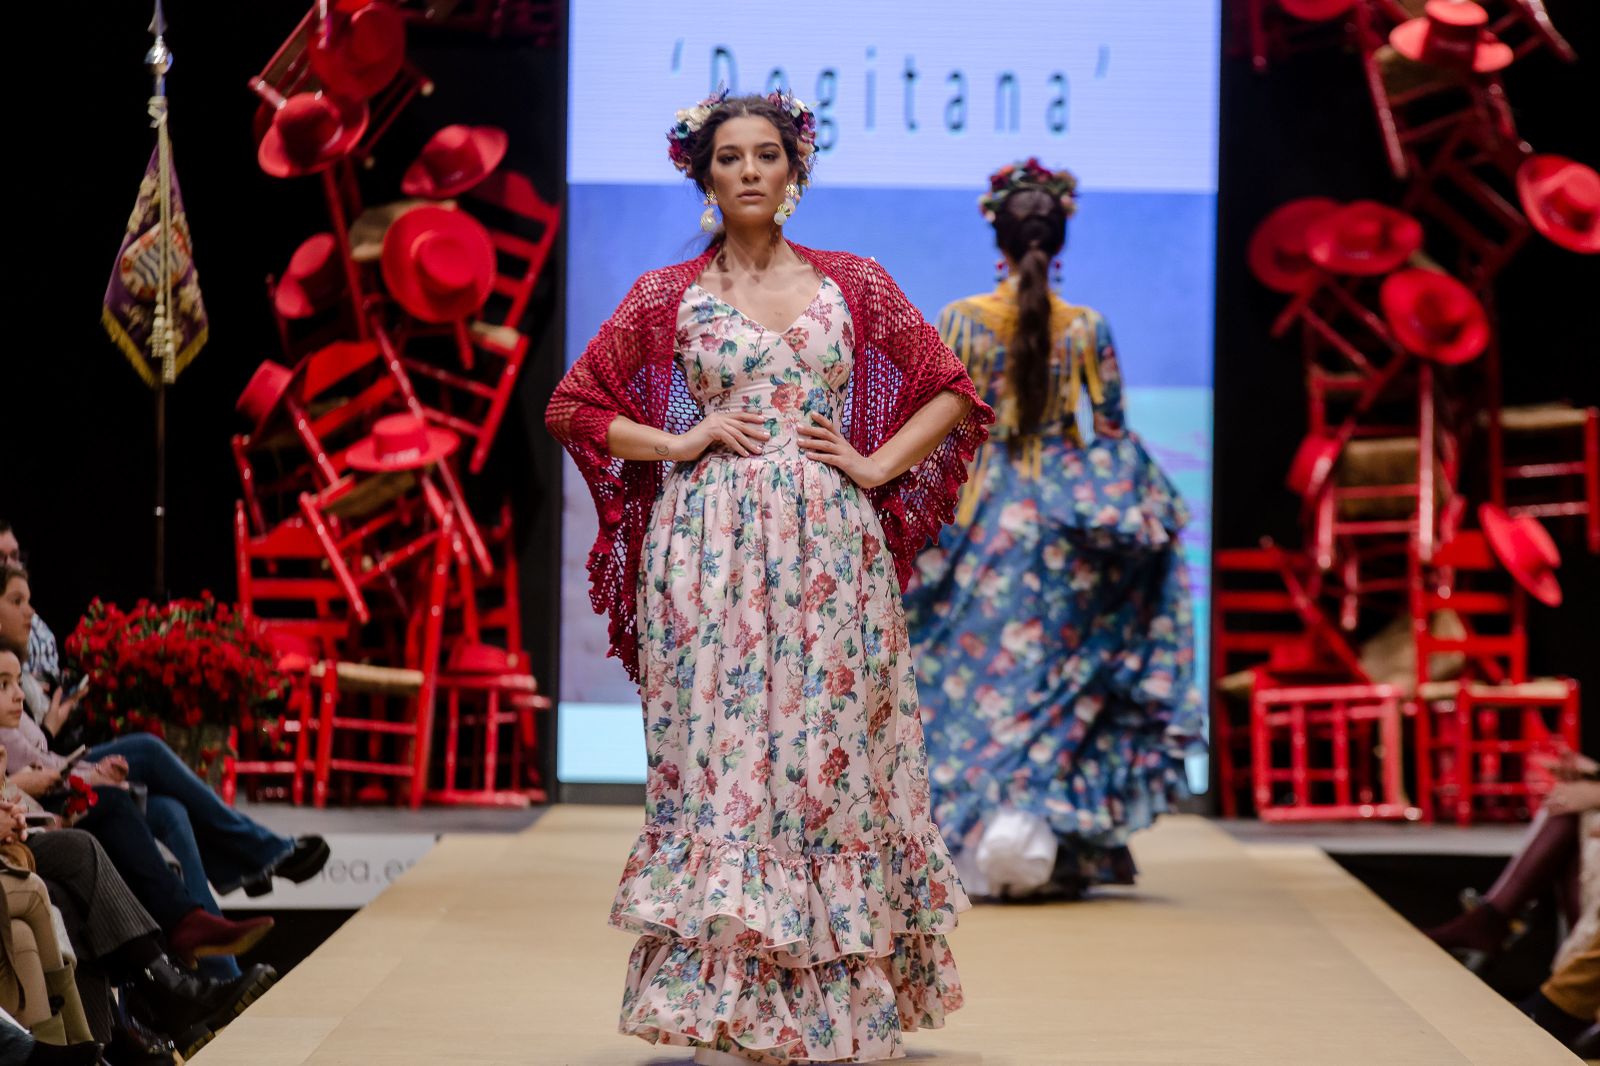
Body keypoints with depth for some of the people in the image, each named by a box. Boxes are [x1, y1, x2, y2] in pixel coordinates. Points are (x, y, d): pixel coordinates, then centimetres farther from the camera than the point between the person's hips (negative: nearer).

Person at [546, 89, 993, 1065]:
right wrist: (678, 443, -3)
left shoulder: (855, 286, 9)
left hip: (828, 553, 1)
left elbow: (951, 392, 12)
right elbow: (573, 405, 9)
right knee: (717, 755, -5)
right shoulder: (665, 298, 7)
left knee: (831, 753, 0)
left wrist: (876, 464, 0)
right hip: (710, 553, -1)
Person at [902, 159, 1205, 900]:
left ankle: (977, 848, 0)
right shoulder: (1086, 328, -2)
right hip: (1064, 509, 1)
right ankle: (1056, 847, 4)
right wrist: (1151, 503, 14)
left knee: (977, 671, 6)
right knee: (1056, 673, 9)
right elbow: (1113, 432, 1)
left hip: (981, 506, -1)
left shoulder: (961, 320, -5)